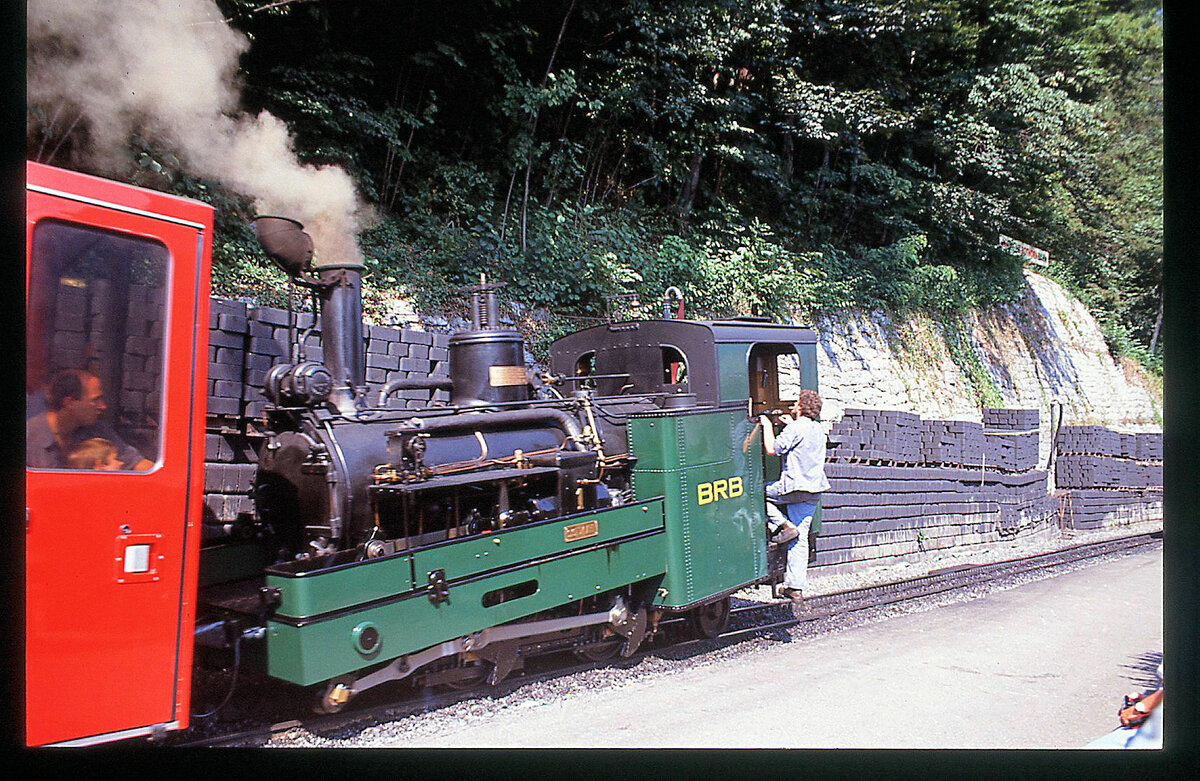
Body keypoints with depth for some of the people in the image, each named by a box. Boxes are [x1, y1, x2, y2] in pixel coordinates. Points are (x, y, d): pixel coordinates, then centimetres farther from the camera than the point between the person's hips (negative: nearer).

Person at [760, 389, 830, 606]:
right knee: (800, 540, 7)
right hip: (813, 491, 8)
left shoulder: (796, 429, -13)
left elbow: (772, 449, -15)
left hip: (795, 486, -8)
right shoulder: (818, 430, 13)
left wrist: (767, 425, -2)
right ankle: (796, 588, 7)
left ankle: (781, 524, 0)